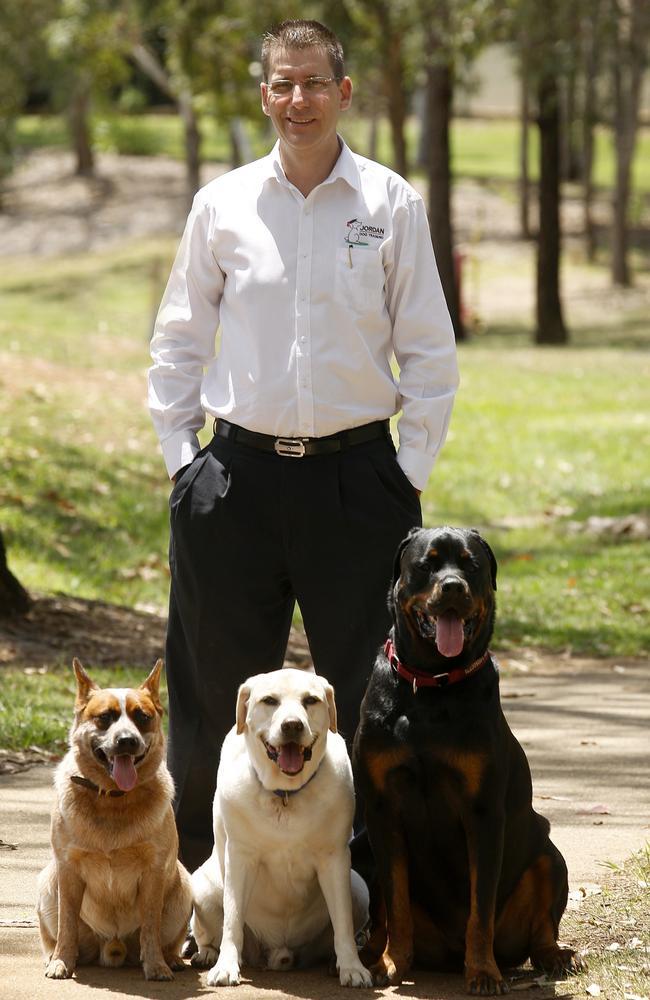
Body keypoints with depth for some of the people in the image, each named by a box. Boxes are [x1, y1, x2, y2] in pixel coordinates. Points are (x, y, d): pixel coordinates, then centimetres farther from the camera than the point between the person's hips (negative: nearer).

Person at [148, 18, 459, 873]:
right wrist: (180, 457, 5)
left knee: (367, 691, 1)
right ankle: (194, 875, 18)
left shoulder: (391, 203, 2)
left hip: (356, 473, -1)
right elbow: (179, 339, 12)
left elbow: (428, 351, 4)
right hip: (239, 474, 1)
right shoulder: (222, 204, 5)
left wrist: (411, 473, -1)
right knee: (216, 687, 5)